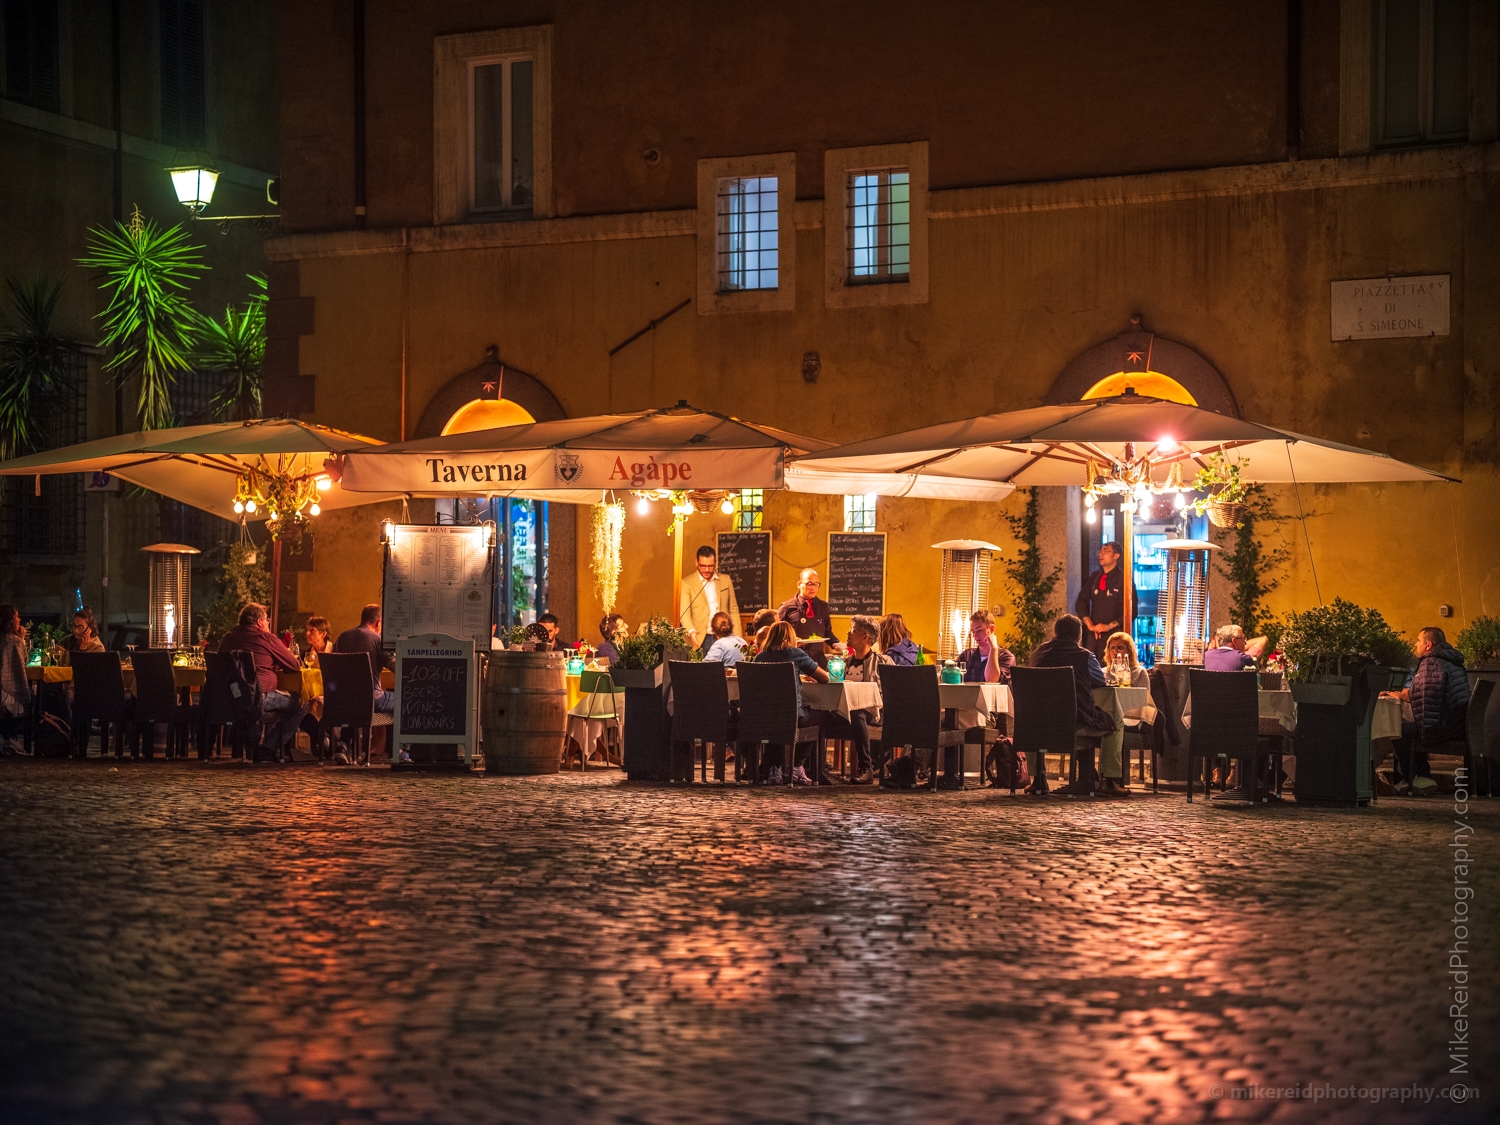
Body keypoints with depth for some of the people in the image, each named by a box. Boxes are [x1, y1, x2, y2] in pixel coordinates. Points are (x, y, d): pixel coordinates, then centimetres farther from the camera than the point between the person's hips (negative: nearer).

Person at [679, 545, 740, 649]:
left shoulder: (726, 580, 12)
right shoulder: (687, 583, 1)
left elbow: (733, 611, 15)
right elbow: (684, 613, -9)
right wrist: (691, 631, -28)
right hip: (700, 641, -3)